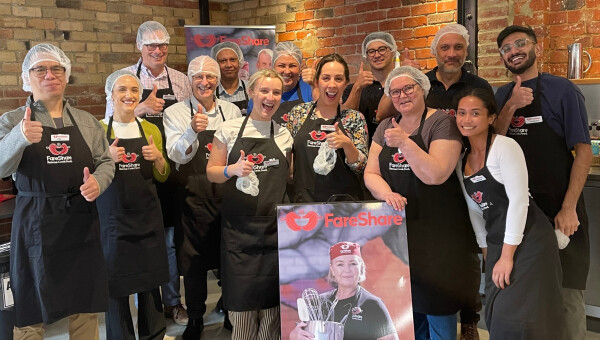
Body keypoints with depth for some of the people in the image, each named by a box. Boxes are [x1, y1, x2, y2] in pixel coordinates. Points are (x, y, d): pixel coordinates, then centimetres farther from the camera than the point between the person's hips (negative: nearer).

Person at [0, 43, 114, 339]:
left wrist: (98, 181, -11)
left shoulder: (87, 122, 10)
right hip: (34, 223, -2)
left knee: (85, 306, 11)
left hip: (81, 222, 3)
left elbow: (106, 162, 12)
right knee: (31, 314, 6)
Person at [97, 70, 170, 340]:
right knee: (116, 282, 2)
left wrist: (158, 158, -10)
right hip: (112, 217, -2)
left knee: (150, 279, 11)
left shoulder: (151, 130, 6)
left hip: (147, 216, 3)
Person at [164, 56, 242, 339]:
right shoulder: (175, 113, -3)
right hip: (193, 196, -2)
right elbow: (177, 155, -16)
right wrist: (193, 131, -32)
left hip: (228, 192, 3)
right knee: (194, 261, 5)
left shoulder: (232, 112, 6)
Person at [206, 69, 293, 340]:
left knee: (271, 302, 4)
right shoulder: (230, 129, 2)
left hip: (275, 227, 2)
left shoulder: (284, 135, 9)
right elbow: (211, 172, 3)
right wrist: (233, 170, -17)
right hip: (239, 227, -2)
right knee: (241, 298, 1)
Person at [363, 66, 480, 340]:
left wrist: (405, 143, -22)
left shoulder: (442, 123, -7)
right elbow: (370, 173, 6)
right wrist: (387, 193, -13)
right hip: (397, 229, 5)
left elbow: (436, 175, -18)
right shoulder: (385, 128, 11)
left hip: (437, 230, -5)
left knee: (437, 306, 2)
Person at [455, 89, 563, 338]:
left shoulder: (505, 147, -13)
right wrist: (487, 251, 11)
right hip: (497, 243, 7)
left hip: (528, 240, -7)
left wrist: (507, 256, -17)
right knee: (496, 319, 12)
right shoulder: (462, 158, 8)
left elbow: (518, 201, -18)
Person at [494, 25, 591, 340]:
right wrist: (511, 106, -16)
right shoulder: (502, 96, 9)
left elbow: (583, 150, -9)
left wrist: (569, 208, -16)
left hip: (557, 207, -4)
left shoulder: (562, 90, -5)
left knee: (565, 288, 3)